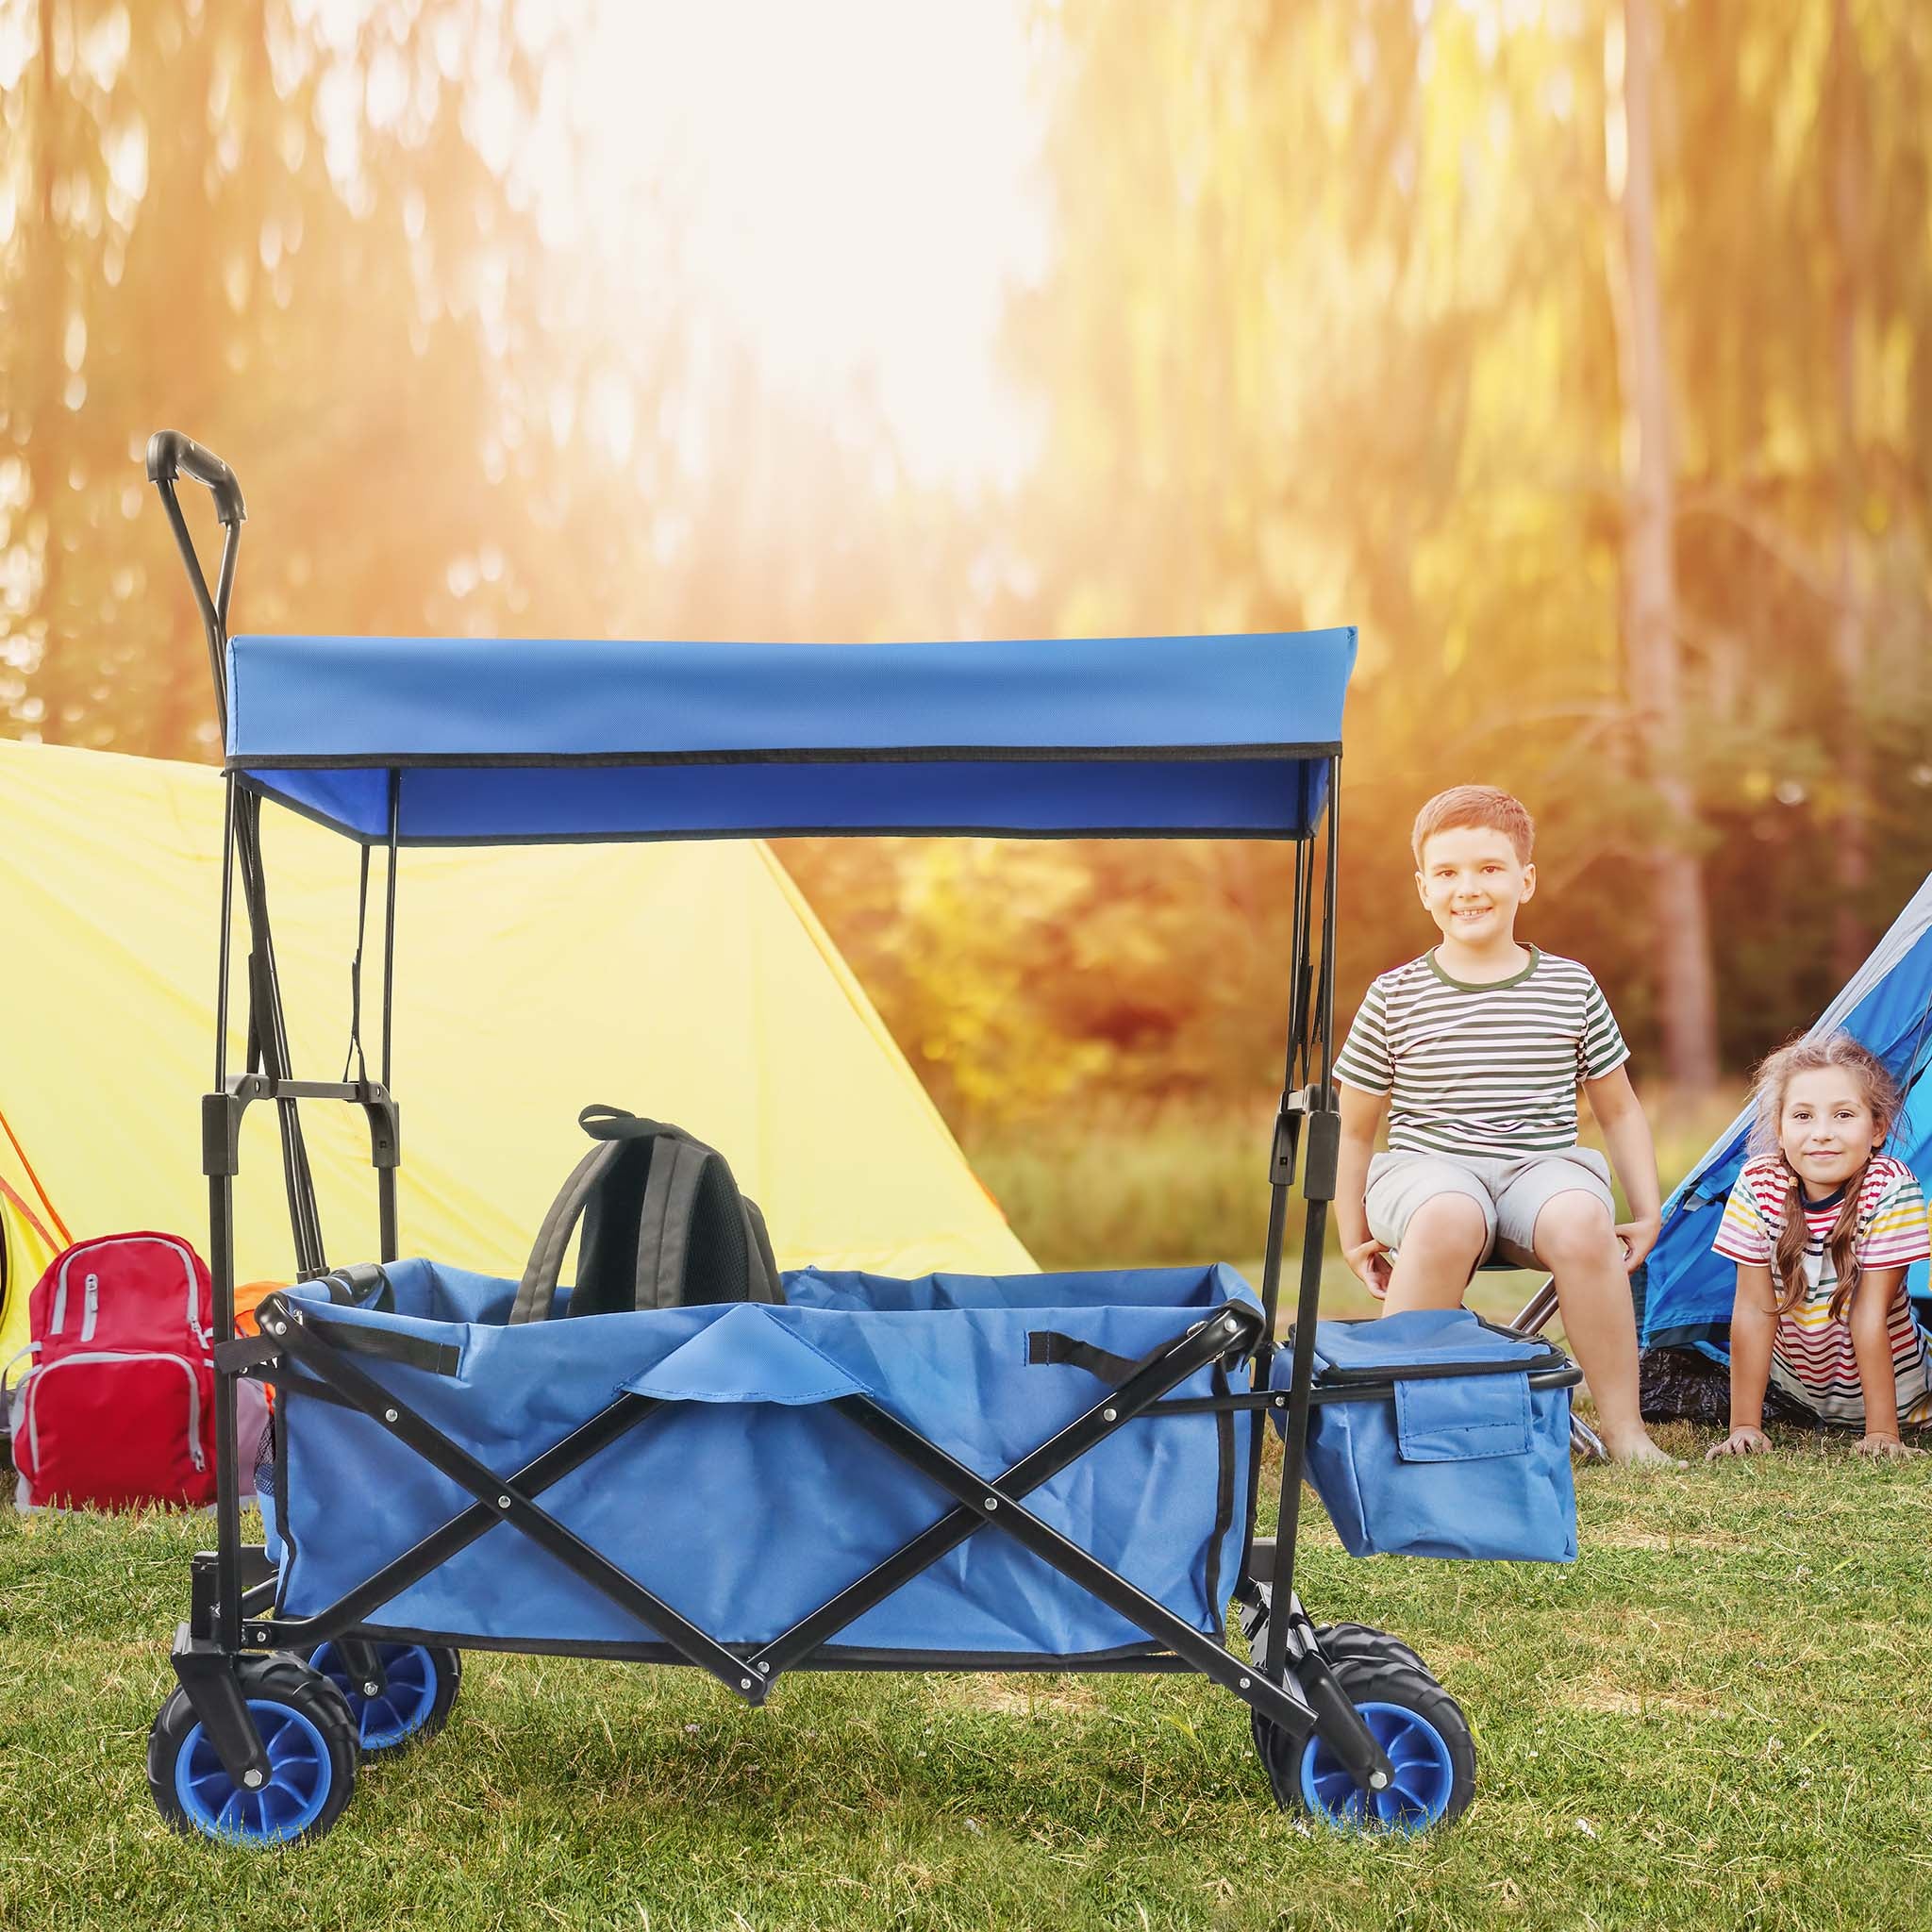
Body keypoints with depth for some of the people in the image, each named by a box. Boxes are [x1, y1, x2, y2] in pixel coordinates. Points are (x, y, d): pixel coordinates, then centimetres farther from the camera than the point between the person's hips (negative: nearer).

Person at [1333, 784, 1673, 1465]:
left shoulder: (1571, 986, 9)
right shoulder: (1394, 998, 4)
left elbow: (1618, 1108, 18)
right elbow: (1355, 1129, 12)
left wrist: (1647, 1211, 11)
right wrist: (1354, 1235, 10)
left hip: (1543, 1166, 1)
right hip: (1426, 1170, -1)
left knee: (1581, 1221, -35)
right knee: (1448, 1219, -39)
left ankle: (1623, 1425, -22)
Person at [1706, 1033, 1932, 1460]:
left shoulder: (1891, 1187, -20)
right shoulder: (1758, 1184, -14)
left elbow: (1870, 1312, -20)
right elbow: (1755, 1308, -13)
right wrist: (1744, 1426, -15)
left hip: (1891, 1384, -3)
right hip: (1795, 1385, 3)